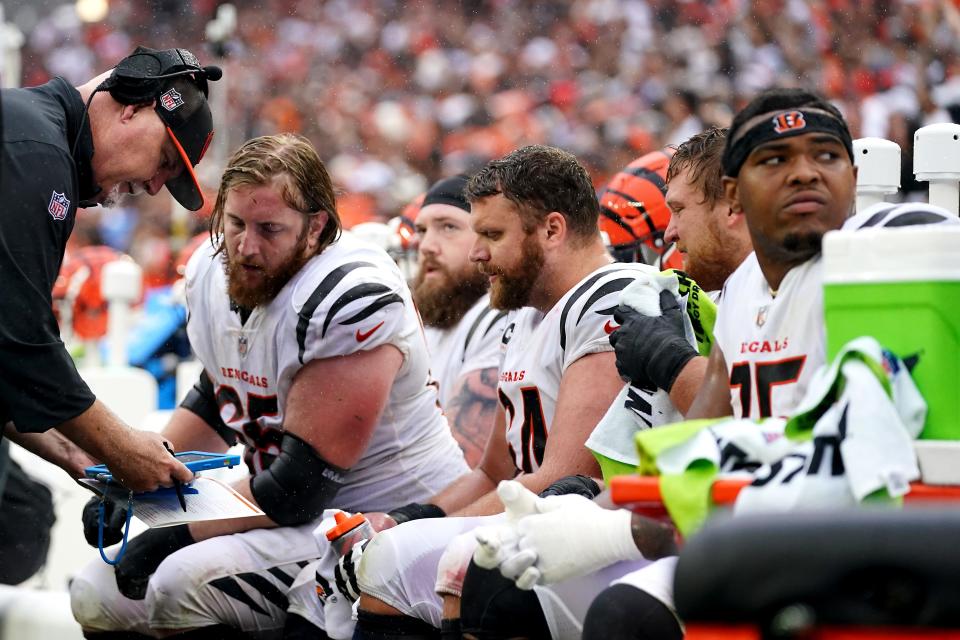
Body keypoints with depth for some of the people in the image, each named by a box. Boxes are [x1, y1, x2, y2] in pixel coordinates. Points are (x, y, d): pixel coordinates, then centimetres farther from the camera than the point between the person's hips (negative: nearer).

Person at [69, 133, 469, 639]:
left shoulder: (351, 299, -25)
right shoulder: (211, 271, 2)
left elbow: (303, 485, -25)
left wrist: (177, 532, -19)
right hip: (287, 509, 9)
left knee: (183, 585, -28)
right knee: (97, 598, 4)